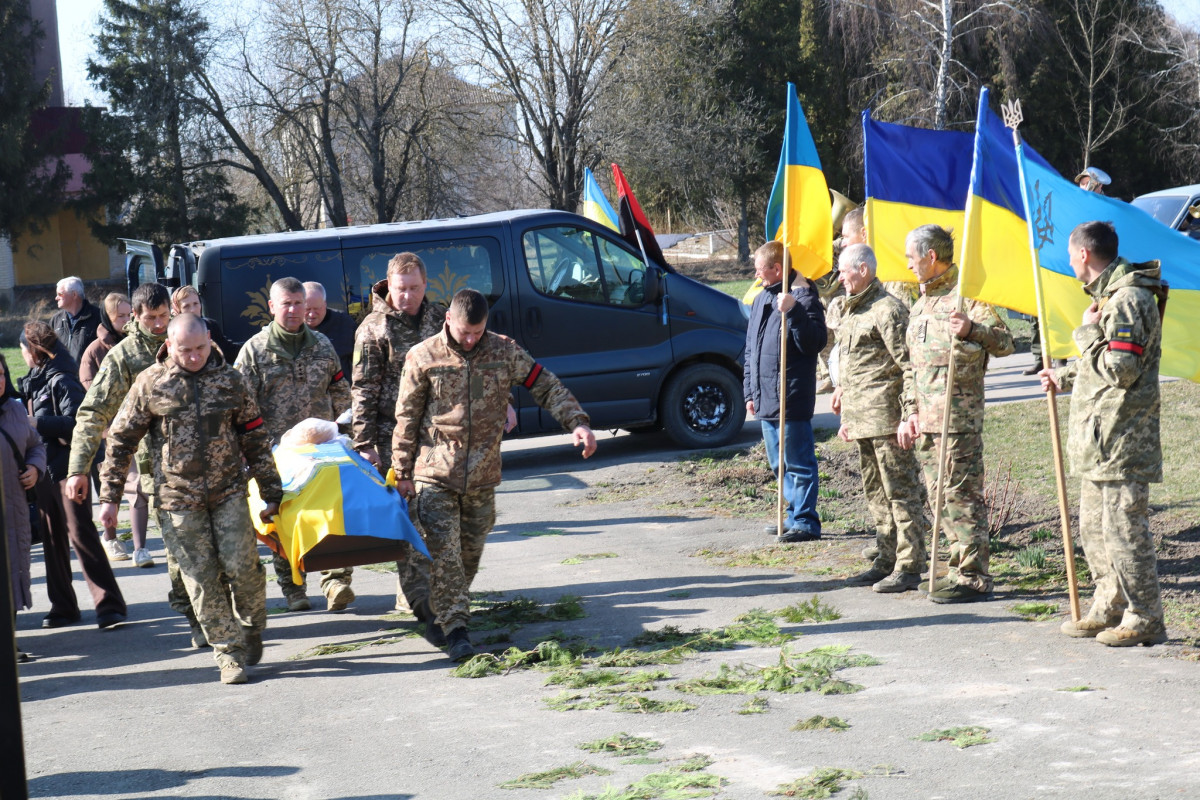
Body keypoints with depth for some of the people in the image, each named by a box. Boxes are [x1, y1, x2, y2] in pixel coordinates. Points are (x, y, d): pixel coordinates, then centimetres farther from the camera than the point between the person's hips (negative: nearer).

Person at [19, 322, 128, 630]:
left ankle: (109, 605, -9)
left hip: (66, 468, -8)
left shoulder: (62, 381, -12)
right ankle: (62, 606, 18)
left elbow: (74, 423, -20)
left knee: (81, 534, -10)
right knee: (52, 539, 10)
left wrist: (38, 423, -23)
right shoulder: (33, 380, 14)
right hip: (43, 469, 8)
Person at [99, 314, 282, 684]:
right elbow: (120, 440, 5)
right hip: (178, 498, -1)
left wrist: (271, 493, 10)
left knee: (242, 567, -7)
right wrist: (109, 496, 2)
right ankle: (229, 653, 7)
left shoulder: (230, 380, 4)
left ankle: (251, 632, 19)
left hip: (229, 492, 1)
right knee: (202, 578, -2)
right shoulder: (150, 384, -1)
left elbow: (255, 439, 11)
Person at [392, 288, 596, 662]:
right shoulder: (423, 357, -5)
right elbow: (406, 418, 1)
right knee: (444, 552, -11)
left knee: (470, 552, 11)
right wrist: (403, 472, 2)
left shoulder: (505, 352, 0)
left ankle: (446, 615, 30)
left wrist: (577, 421, -11)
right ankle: (455, 629, -11)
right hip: (435, 475, -3)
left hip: (482, 476, 3)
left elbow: (547, 386, 4)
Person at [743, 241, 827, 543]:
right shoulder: (761, 299, 17)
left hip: (792, 400, -9)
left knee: (799, 464, -4)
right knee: (780, 465, 15)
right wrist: (750, 391, 20)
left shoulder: (803, 296, -9)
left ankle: (805, 521, 1)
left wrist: (792, 312, -29)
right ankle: (795, 516, 24)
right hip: (765, 399, 9)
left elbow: (815, 342, -20)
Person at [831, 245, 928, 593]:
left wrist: (909, 415, -21)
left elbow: (909, 366, -16)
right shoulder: (852, 311, 18)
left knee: (900, 492, -5)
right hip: (863, 419, 10)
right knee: (876, 494, 15)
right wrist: (847, 416, 25)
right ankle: (887, 561, 23)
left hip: (886, 419, -10)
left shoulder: (887, 310, -12)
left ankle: (909, 567, -1)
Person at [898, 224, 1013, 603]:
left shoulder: (966, 294, -7)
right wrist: (910, 413, 19)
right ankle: (961, 568, 19)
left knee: (961, 496, -7)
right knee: (940, 497, 11)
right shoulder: (922, 302, 19)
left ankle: (973, 578, -3)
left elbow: (1005, 342, -13)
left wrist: (972, 330, -31)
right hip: (927, 417, 9)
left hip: (958, 416, -9)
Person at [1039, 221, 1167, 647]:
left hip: (1120, 440, -11)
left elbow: (1119, 370, -23)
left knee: (1125, 530, -7)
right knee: (1094, 528, 16)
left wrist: (1087, 333, -12)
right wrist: (1063, 376, 38)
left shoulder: (1129, 299, -16)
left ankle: (1145, 620, -1)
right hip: (1100, 438, 11)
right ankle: (1108, 610, 26)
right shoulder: (1108, 296, 19)